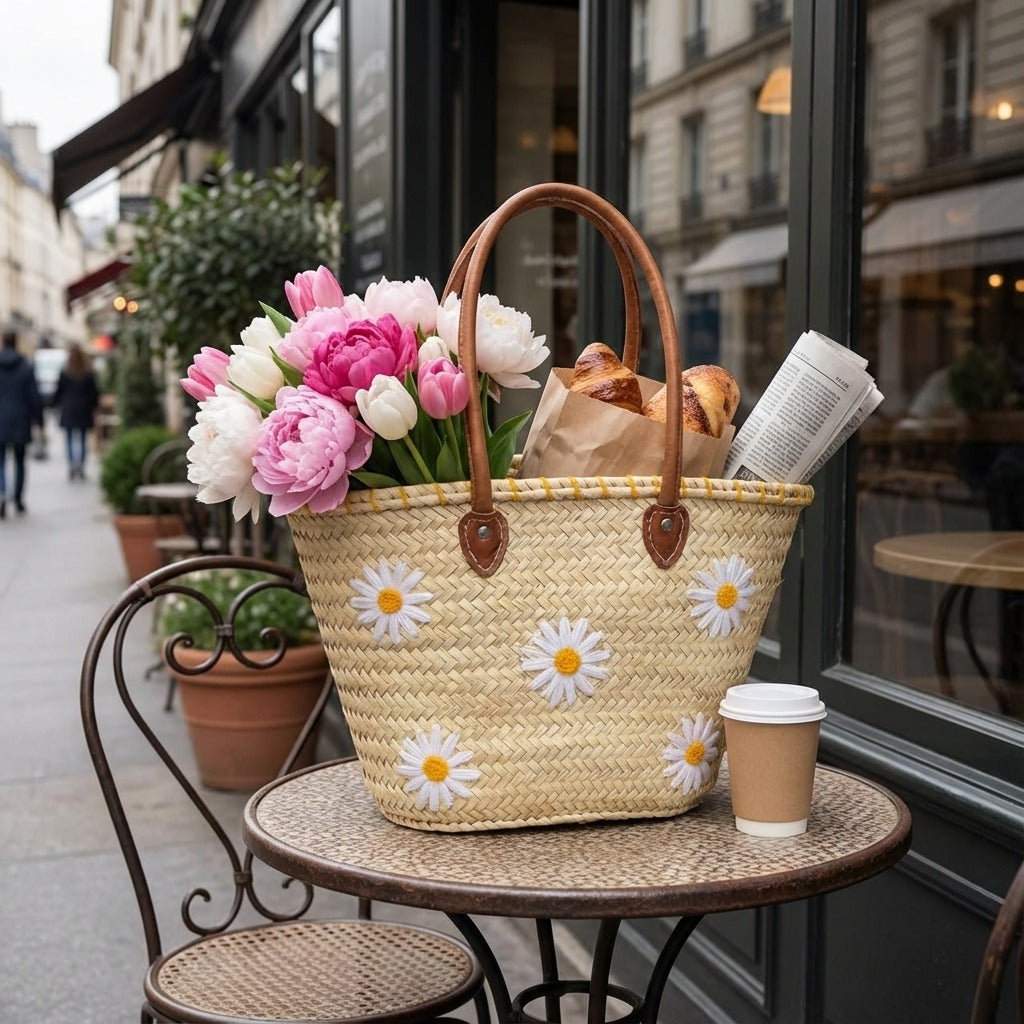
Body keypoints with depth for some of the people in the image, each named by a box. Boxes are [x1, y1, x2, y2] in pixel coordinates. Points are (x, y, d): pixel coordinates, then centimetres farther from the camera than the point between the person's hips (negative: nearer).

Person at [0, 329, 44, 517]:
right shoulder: (26, 368, -5)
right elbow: (34, 397, -5)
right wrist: (39, 421, 3)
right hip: (20, 422, 0)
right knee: (19, 461, 14)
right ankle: (18, 499, 18)